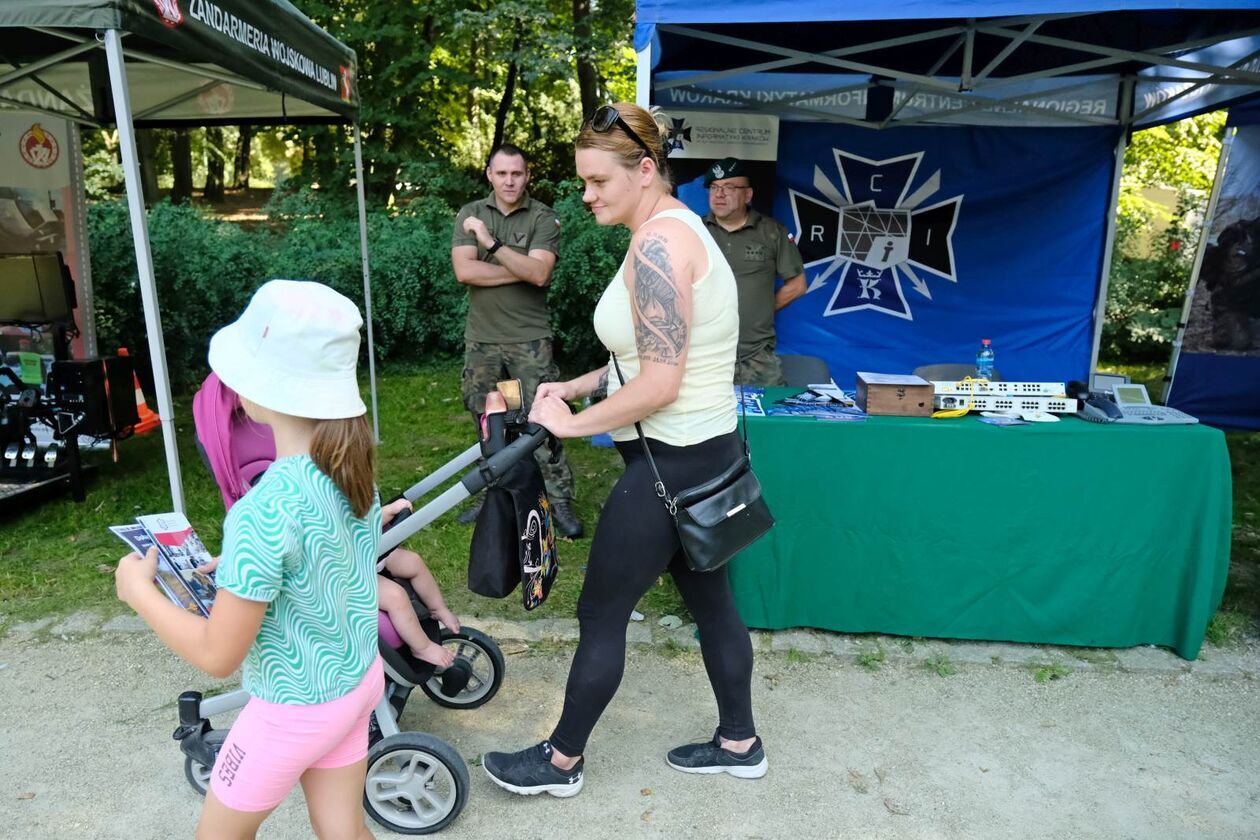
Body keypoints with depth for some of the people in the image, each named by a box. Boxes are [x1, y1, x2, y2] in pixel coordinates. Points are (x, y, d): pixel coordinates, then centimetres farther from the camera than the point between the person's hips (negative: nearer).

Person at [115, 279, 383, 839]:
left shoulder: (264, 511, -33)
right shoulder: (351, 467, -10)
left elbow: (218, 655, -23)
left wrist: (139, 590, -10)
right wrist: (241, 568, 7)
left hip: (295, 708, -6)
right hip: (357, 680, 6)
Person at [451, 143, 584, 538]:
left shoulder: (543, 218, -3)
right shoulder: (470, 214, 4)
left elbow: (539, 273, -18)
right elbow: (464, 271, -9)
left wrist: (492, 242, -22)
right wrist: (522, 269, -11)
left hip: (530, 338, -3)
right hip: (481, 338, 3)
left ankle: (560, 500, 5)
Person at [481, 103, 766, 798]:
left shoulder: (657, 243, -20)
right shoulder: (676, 228, 12)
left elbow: (659, 385, -24)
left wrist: (573, 423, -12)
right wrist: (577, 385, 10)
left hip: (671, 461, -10)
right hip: (700, 453, 10)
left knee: (601, 614, 6)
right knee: (709, 601, 21)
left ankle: (561, 761, 27)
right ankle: (739, 743, 39)